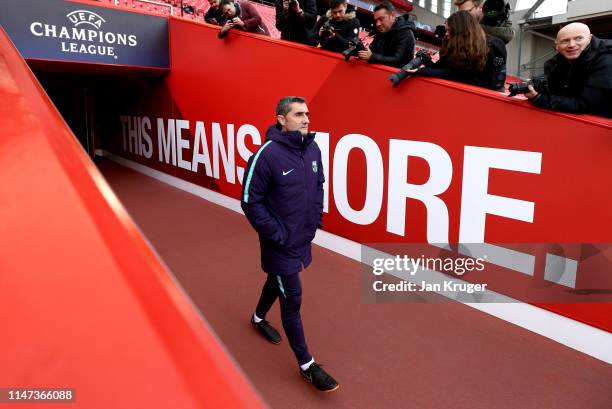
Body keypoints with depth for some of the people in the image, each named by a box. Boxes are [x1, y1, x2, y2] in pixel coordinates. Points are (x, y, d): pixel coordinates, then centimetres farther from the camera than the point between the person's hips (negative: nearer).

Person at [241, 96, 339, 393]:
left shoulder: (313, 148, -2)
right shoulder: (267, 154, -22)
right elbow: (250, 202, -18)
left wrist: (317, 218, 6)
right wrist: (276, 234, -17)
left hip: (304, 238, 7)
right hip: (280, 243, -7)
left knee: (278, 281, 27)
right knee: (292, 299, 1)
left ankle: (259, 318, 55)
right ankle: (306, 365, 17)